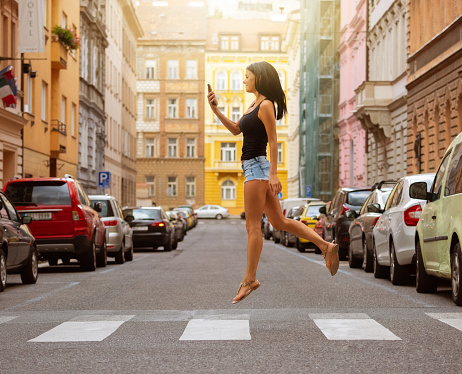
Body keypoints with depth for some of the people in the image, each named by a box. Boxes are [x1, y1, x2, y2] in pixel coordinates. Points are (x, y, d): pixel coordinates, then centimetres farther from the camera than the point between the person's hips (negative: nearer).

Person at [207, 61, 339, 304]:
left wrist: (273, 173, -20)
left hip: (257, 167, -10)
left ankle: (250, 279, -3)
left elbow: (273, 141, -15)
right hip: (253, 168, 10)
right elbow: (235, 130, 25)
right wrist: (215, 109, 15)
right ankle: (326, 246, 10)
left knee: (252, 225, -6)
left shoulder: (266, 106, -11)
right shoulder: (254, 105, 17)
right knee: (279, 222, 11)